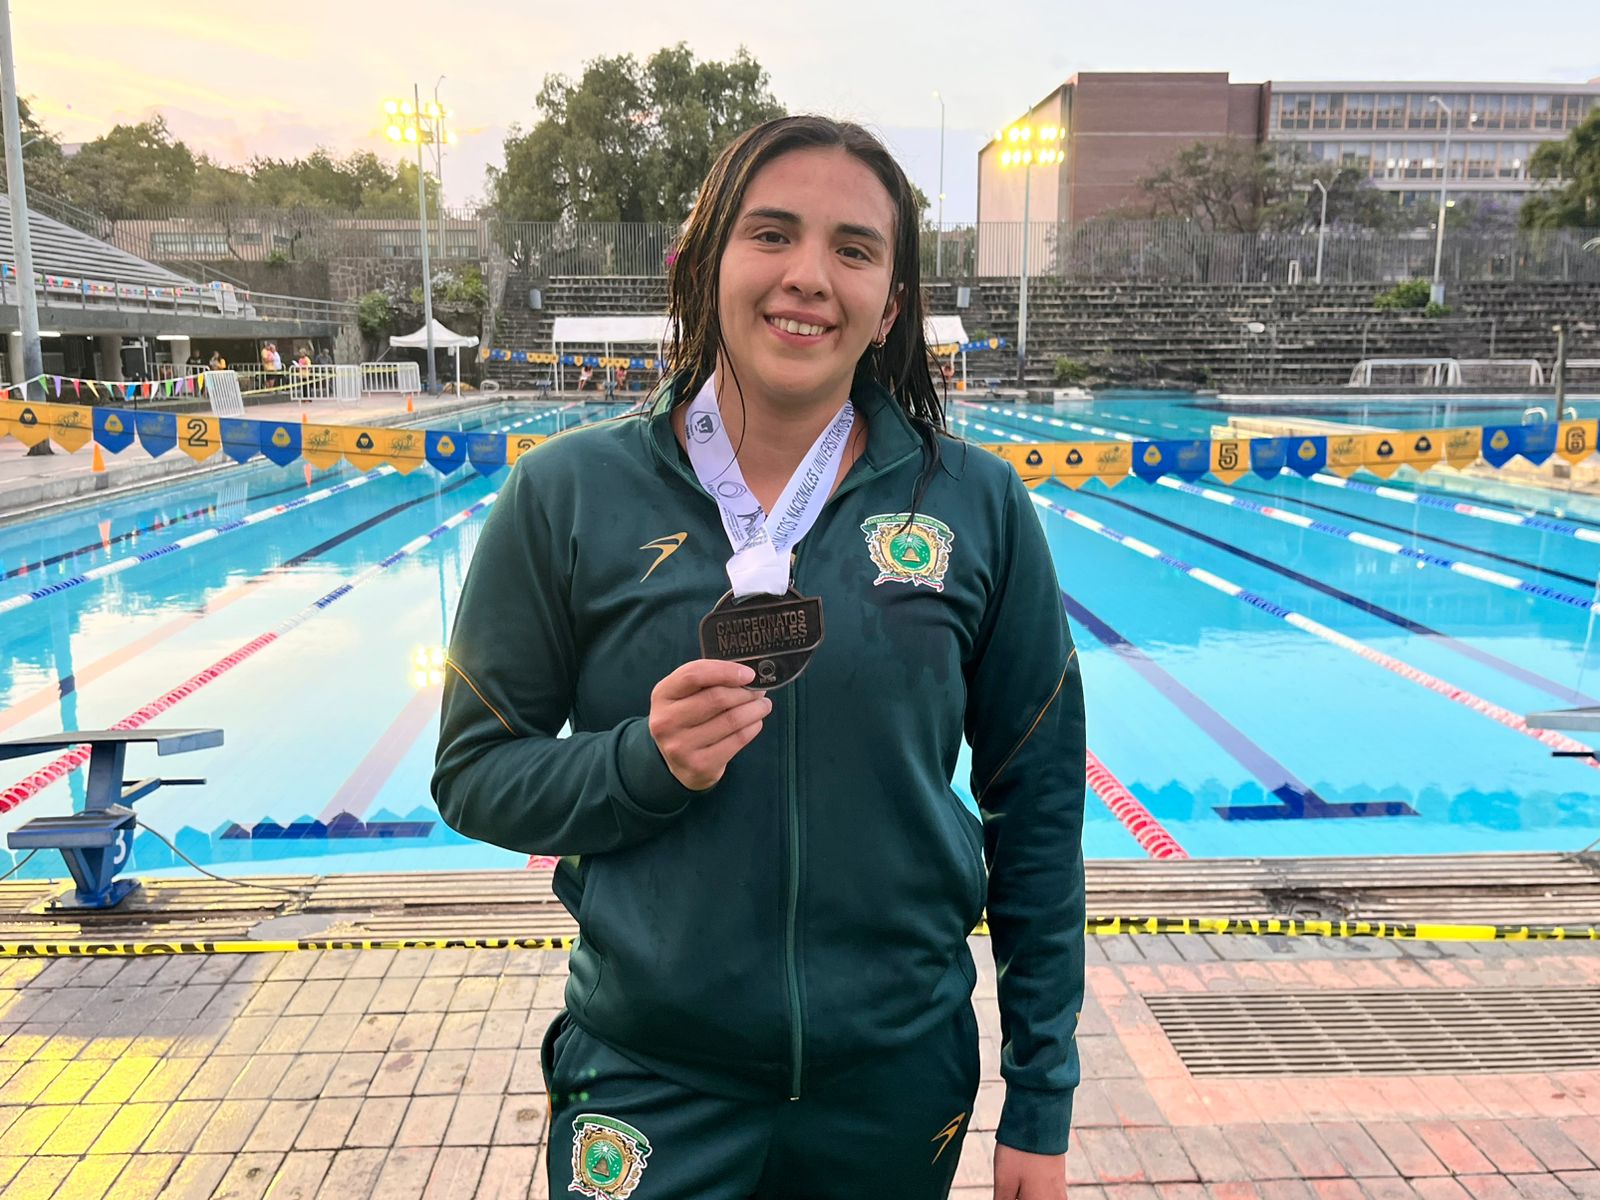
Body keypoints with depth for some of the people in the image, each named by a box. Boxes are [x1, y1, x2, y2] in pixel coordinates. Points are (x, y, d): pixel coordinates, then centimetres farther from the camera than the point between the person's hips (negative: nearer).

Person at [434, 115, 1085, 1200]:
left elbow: (1037, 809, -1)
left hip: (901, 1084, 2)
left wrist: (1041, 1106, 2)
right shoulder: (569, 495, -9)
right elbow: (474, 775, -2)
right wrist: (645, 762, -22)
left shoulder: (978, 504, -7)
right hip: (649, 1090, -1)